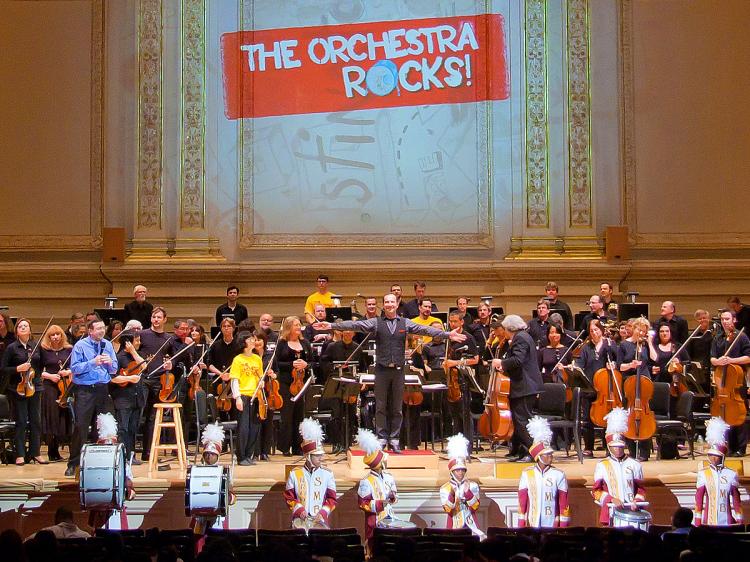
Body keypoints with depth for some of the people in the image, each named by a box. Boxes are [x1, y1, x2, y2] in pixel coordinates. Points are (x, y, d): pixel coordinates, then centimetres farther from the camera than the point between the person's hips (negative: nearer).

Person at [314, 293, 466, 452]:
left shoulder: (405, 323, 6)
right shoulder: (376, 323, 3)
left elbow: (426, 330, -2)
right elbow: (355, 325, -5)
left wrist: (447, 334, -13)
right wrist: (332, 326, -16)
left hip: (398, 369, 1)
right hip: (382, 369, -1)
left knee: (397, 407, 6)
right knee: (381, 406, 3)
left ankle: (394, 439, 13)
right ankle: (382, 438, 10)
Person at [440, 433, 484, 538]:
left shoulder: (472, 485, 3)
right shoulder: (445, 488, 0)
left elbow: (475, 506, -4)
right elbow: (447, 509, -10)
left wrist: (467, 492, -18)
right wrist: (452, 494, -25)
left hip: (471, 525, 1)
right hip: (454, 526, -1)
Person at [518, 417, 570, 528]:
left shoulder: (558, 475, -1)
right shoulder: (527, 474, 2)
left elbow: (564, 504, 0)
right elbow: (522, 503, 4)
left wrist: (563, 528, -4)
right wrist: (521, 527, 0)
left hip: (552, 526, -1)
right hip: (532, 526, 1)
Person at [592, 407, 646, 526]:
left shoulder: (634, 465, 9)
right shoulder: (602, 466, 5)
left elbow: (641, 489, 14)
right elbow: (596, 491, 3)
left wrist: (637, 501, -6)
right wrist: (612, 499, -12)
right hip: (610, 515, -1)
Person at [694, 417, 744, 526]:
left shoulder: (731, 475, 2)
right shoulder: (703, 474, 0)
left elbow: (736, 500, 7)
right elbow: (699, 499, 1)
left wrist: (740, 521, 5)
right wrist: (697, 522, -2)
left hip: (727, 522, 1)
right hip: (709, 521, -1)